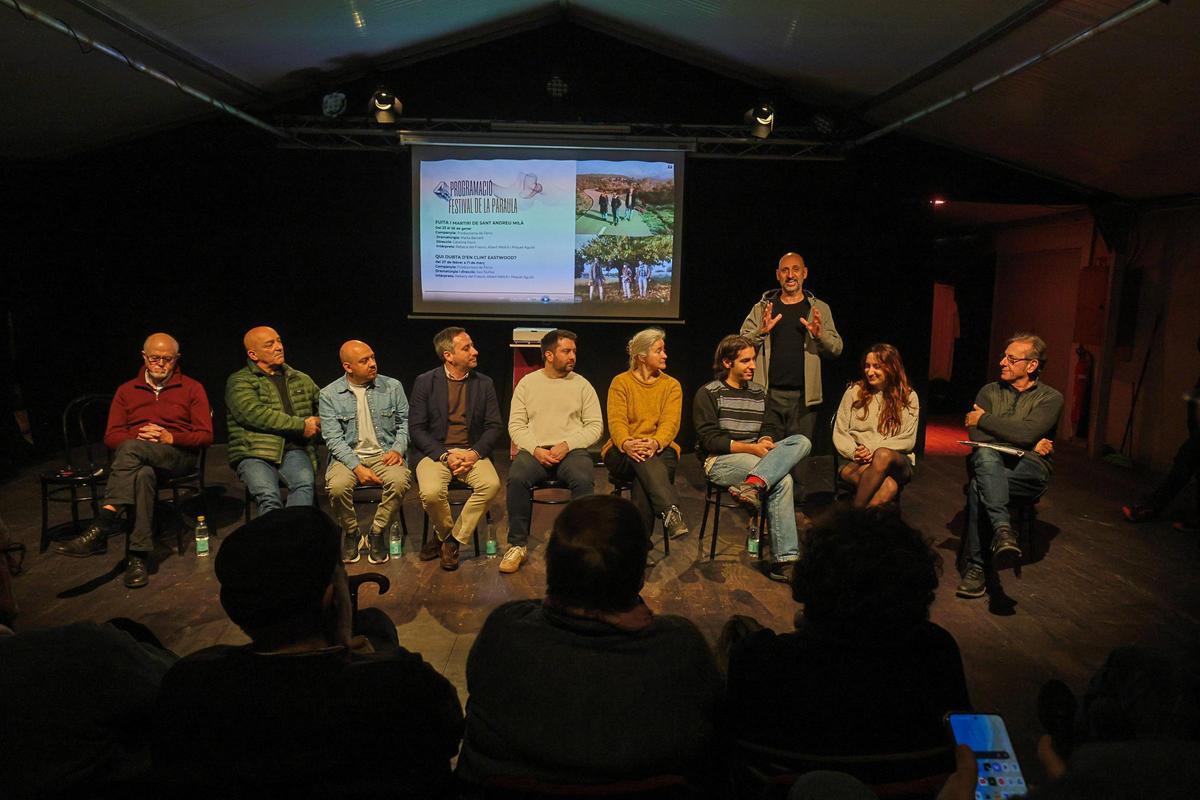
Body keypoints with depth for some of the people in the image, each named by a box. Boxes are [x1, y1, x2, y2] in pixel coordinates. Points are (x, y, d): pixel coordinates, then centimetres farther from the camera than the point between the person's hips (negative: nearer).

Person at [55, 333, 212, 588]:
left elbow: (205, 436, 3)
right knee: (143, 474, -38)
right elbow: (111, 437, 11)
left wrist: (170, 437, -13)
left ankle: (102, 526, -38)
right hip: (136, 459, 2)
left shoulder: (191, 389, 11)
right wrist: (138, 437, -10)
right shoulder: (126, 390, 18)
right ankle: (139, 555, -39)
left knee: (130, 449, -35)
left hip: (179, 455, -2)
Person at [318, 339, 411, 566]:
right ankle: (351, 533, -1)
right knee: (337, 486, -32)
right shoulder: (329, 395, 0)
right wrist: (357, 467, -18)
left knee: (400, 481, -31)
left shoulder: (392, 386, 5)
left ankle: (377, 534, -6)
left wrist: (398, 449, -10)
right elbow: (333, 438, -5)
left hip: (384, 454, 1)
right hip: (348, 456, 0)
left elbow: (405, 422, 9)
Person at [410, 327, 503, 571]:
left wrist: (475, 453, -13)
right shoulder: (425, 382, 1)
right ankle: (444, 532, 4)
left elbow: (494, 426, 5)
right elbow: (417, 428, -3)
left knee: (491, 484, -28)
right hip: (435, 451, -2)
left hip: (472, 453, 2)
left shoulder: (484, 383, 7)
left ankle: (452, 540, -7)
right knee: (431, 492, -31)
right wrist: (445, 455, -16)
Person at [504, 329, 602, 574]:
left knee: (583, 480, -33)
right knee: (517, 478, -31)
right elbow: (515, 426, 5)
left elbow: (595, 425, 3)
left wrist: (567, 445, -12)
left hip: (572, 450, 0)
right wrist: (535, 449, -12)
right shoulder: (527, 383, 10)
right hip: (534, 450, 1)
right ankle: (518, 545, -16)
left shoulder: (582, 384, 9)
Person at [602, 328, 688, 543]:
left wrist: (655, 443, -29)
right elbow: (616, 421, -7)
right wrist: (626, 444, -30)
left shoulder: (672, 386, 10)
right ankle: (670, 511, -54)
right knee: (642, 457, -37)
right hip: (622, 453, -1)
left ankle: (640, 539, -38)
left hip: (660, 451, 1)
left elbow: (670, 423, -6)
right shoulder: (621, 382, 6)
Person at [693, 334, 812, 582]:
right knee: (782, 479, -30)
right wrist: (752, 448, -18)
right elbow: (709, 440, -10)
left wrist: (766, 442, -10)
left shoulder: (758, 393, 19)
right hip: (719, 461, -6)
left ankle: (752, 485, -40)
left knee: (802, 441, -24)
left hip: (755, 458, 6)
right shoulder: (708, 394, -1)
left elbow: (768, 429, 17)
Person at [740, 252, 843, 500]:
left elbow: (836, 348, 6)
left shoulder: (819, 309, 10)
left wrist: (819, 334, -13)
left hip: (803, 395, 0)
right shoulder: (762, 307, 9)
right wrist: (762, 331, -15)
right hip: (769, 393, 0)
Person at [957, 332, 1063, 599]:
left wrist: (983, 419, -3)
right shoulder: (989, 392, 17)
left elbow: (1026, 432, -13)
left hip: (1030, 471, -3)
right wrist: (1028, 446, -7)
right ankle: (1003, 529, -46)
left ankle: (975, 567, -35)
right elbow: (976, 437, 1)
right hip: (991, 464, 3)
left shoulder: (1050, 398, 7)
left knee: (978, 485, -36)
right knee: (985, 455, -37)